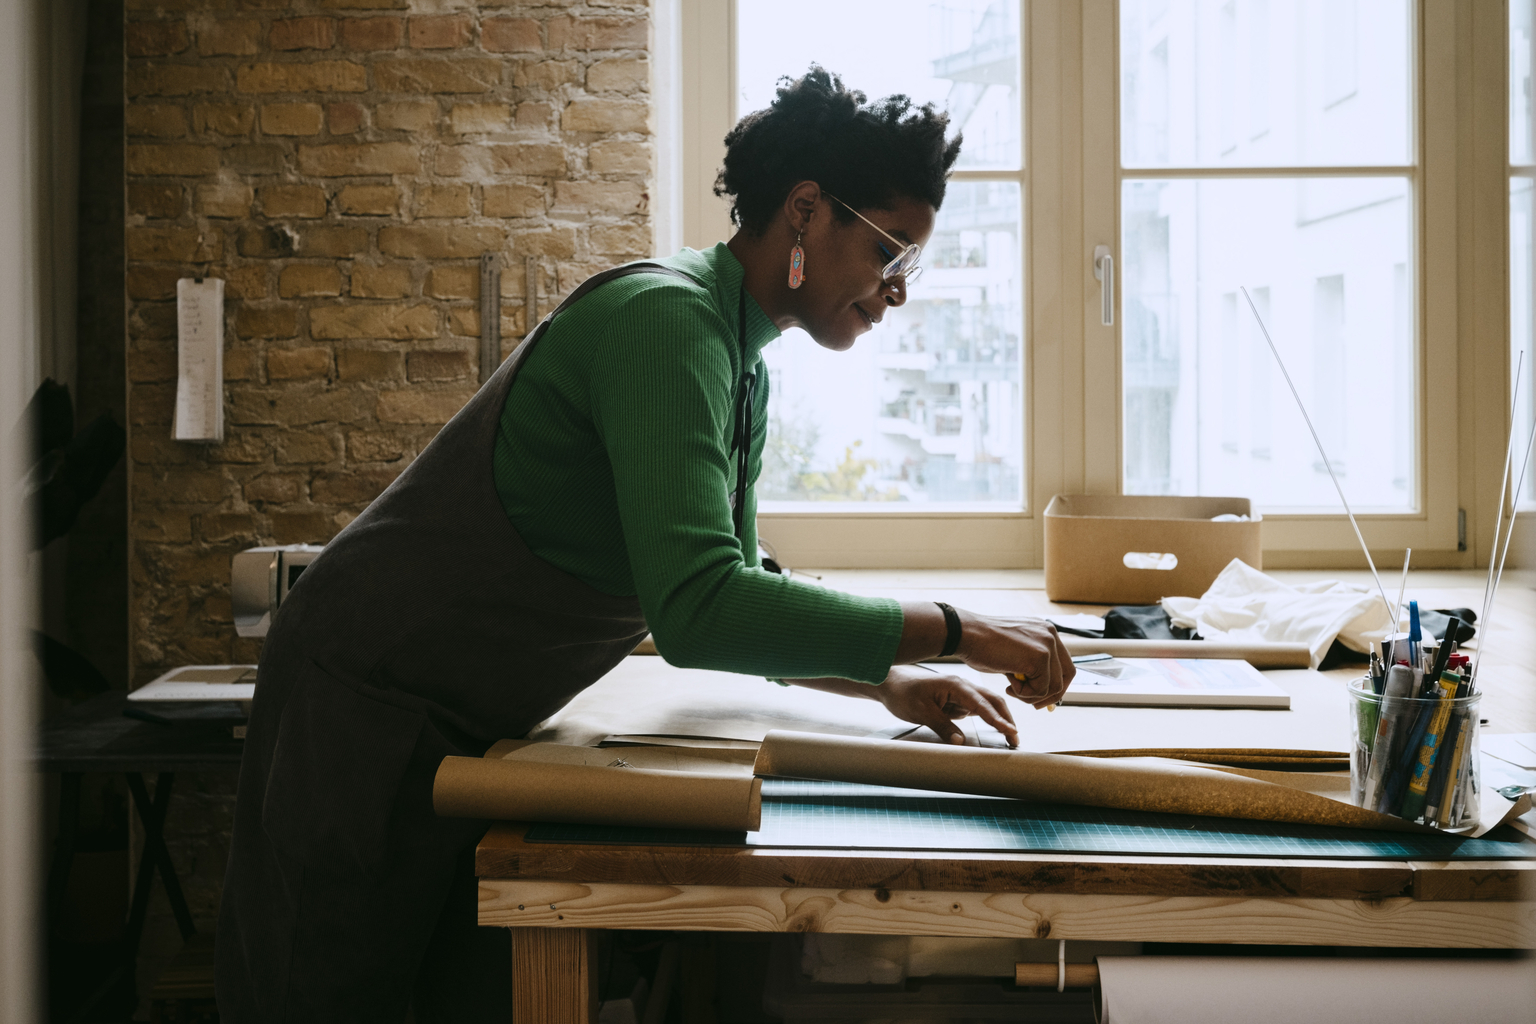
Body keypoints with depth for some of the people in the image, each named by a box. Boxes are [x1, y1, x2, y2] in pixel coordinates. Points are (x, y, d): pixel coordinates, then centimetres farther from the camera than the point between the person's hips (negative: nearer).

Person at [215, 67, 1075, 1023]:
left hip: (487, 728, 9)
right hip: (370, 706, -9)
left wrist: (888, 680, 2)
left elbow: (736, 593, 17)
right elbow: (698, 611, -36)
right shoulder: (665, 318, -24)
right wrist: (955, 632, -29)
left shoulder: (744, 369, 7)